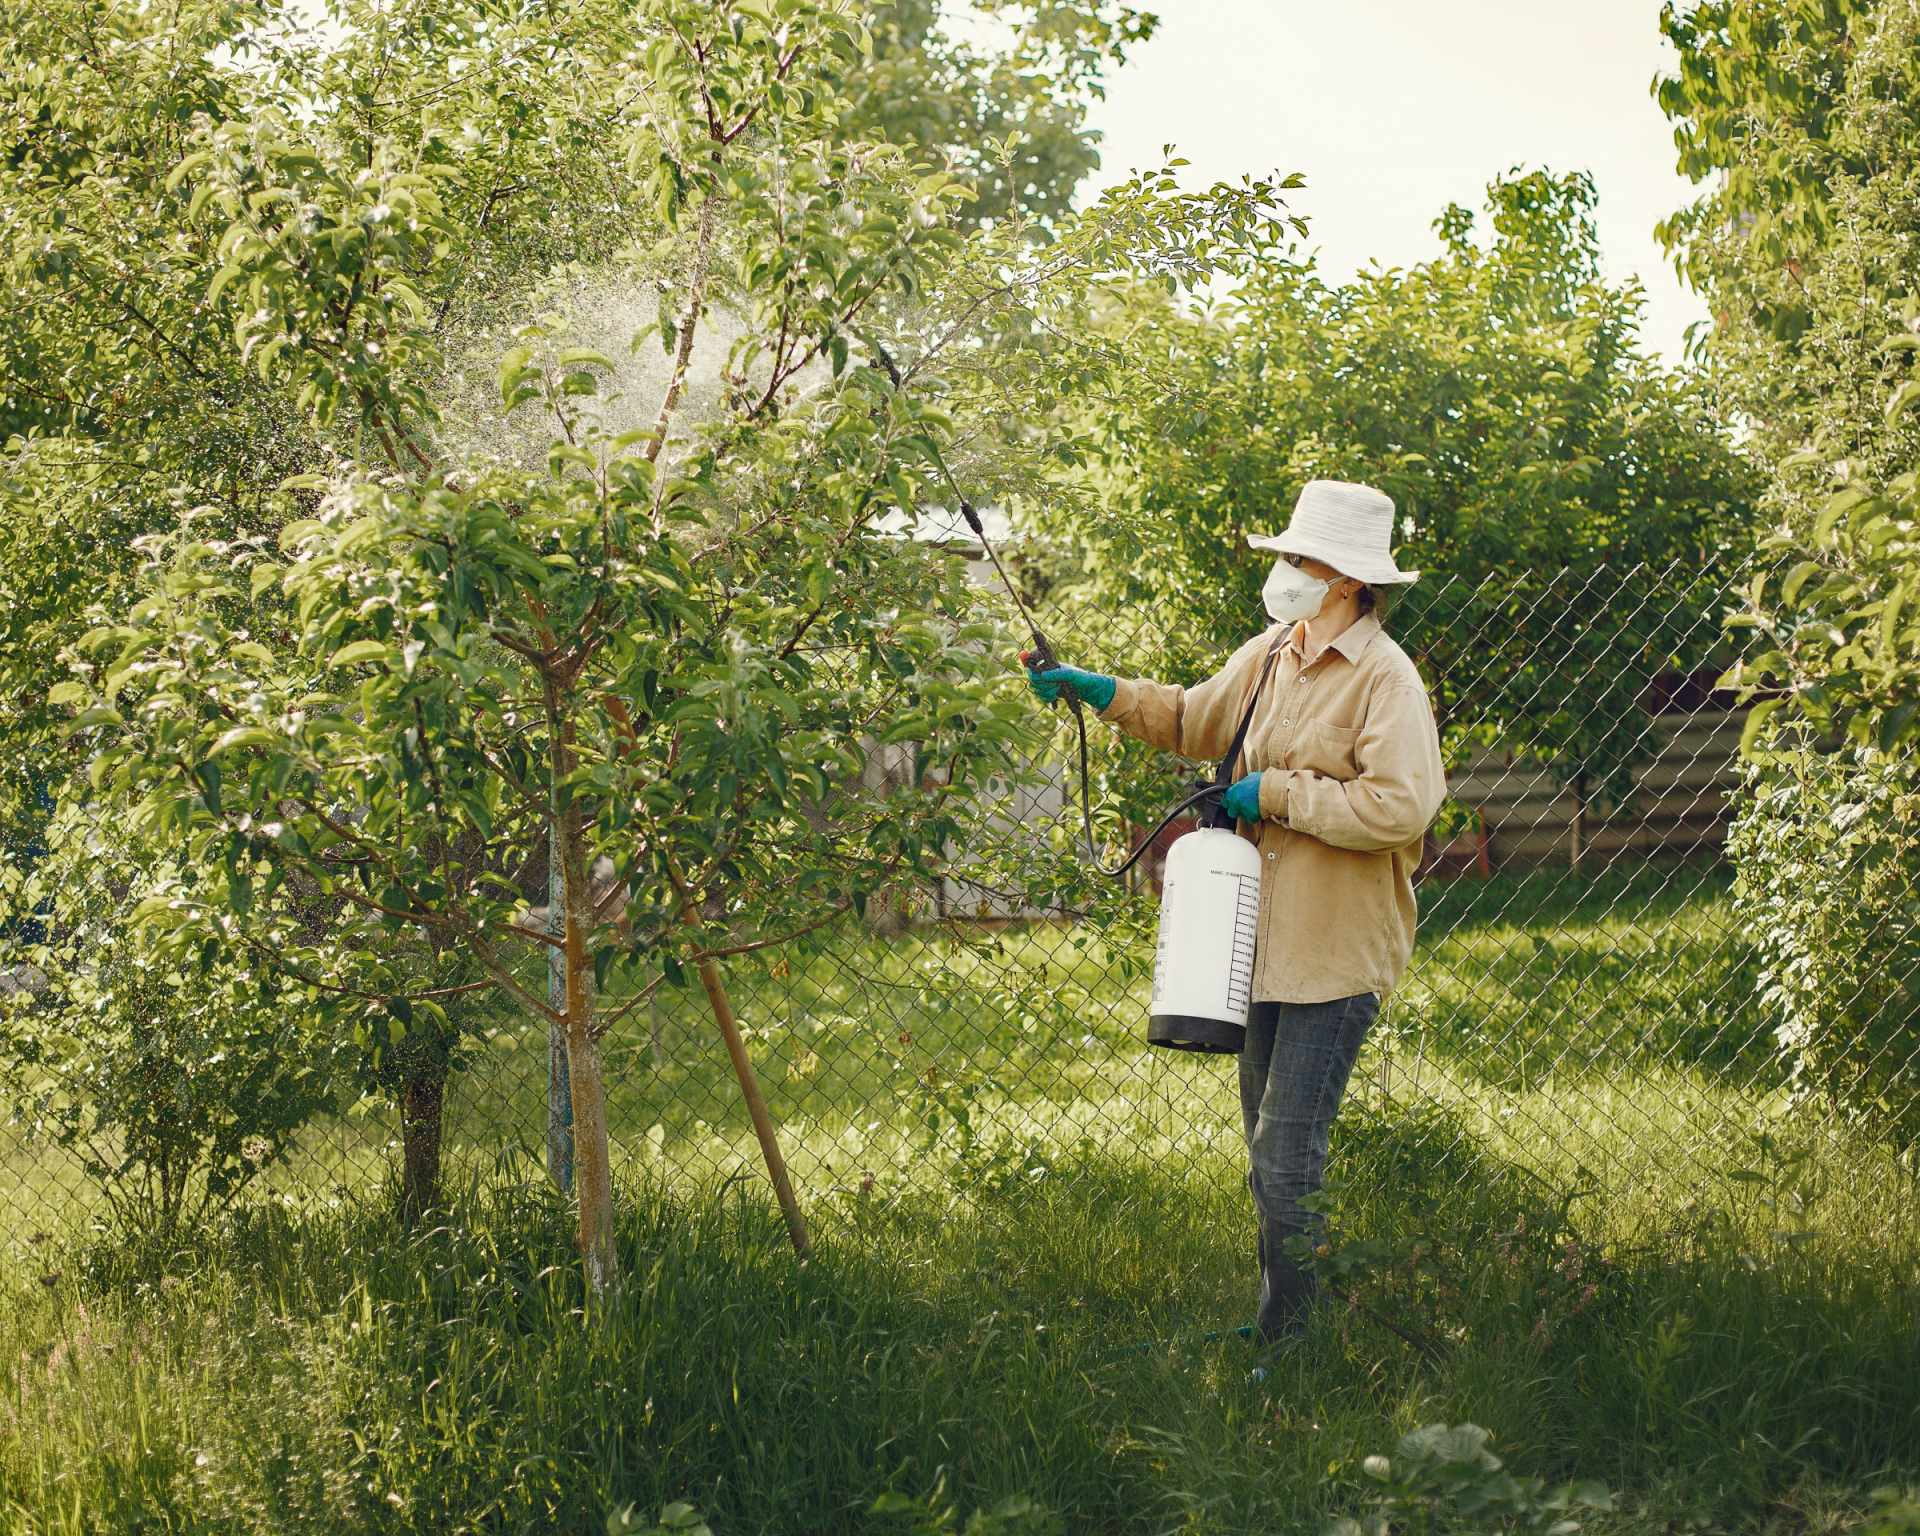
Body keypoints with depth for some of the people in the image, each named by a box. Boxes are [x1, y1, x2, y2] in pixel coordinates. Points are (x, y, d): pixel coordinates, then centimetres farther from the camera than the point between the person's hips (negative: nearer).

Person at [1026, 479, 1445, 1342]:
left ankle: (1294, 1342, 0)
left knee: (1288, 1158, -10)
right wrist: (1100, 690, 16)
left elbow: (1400, 808, -25)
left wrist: (1275, 794, -17)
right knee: (1267, 1150, 17)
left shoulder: (1385, 678, -15)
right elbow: (1193, 721, 27)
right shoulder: (1272, 654, 11)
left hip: (1337, 956, -9)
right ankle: (1278, 1321, 29)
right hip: (1268, 942, 9)